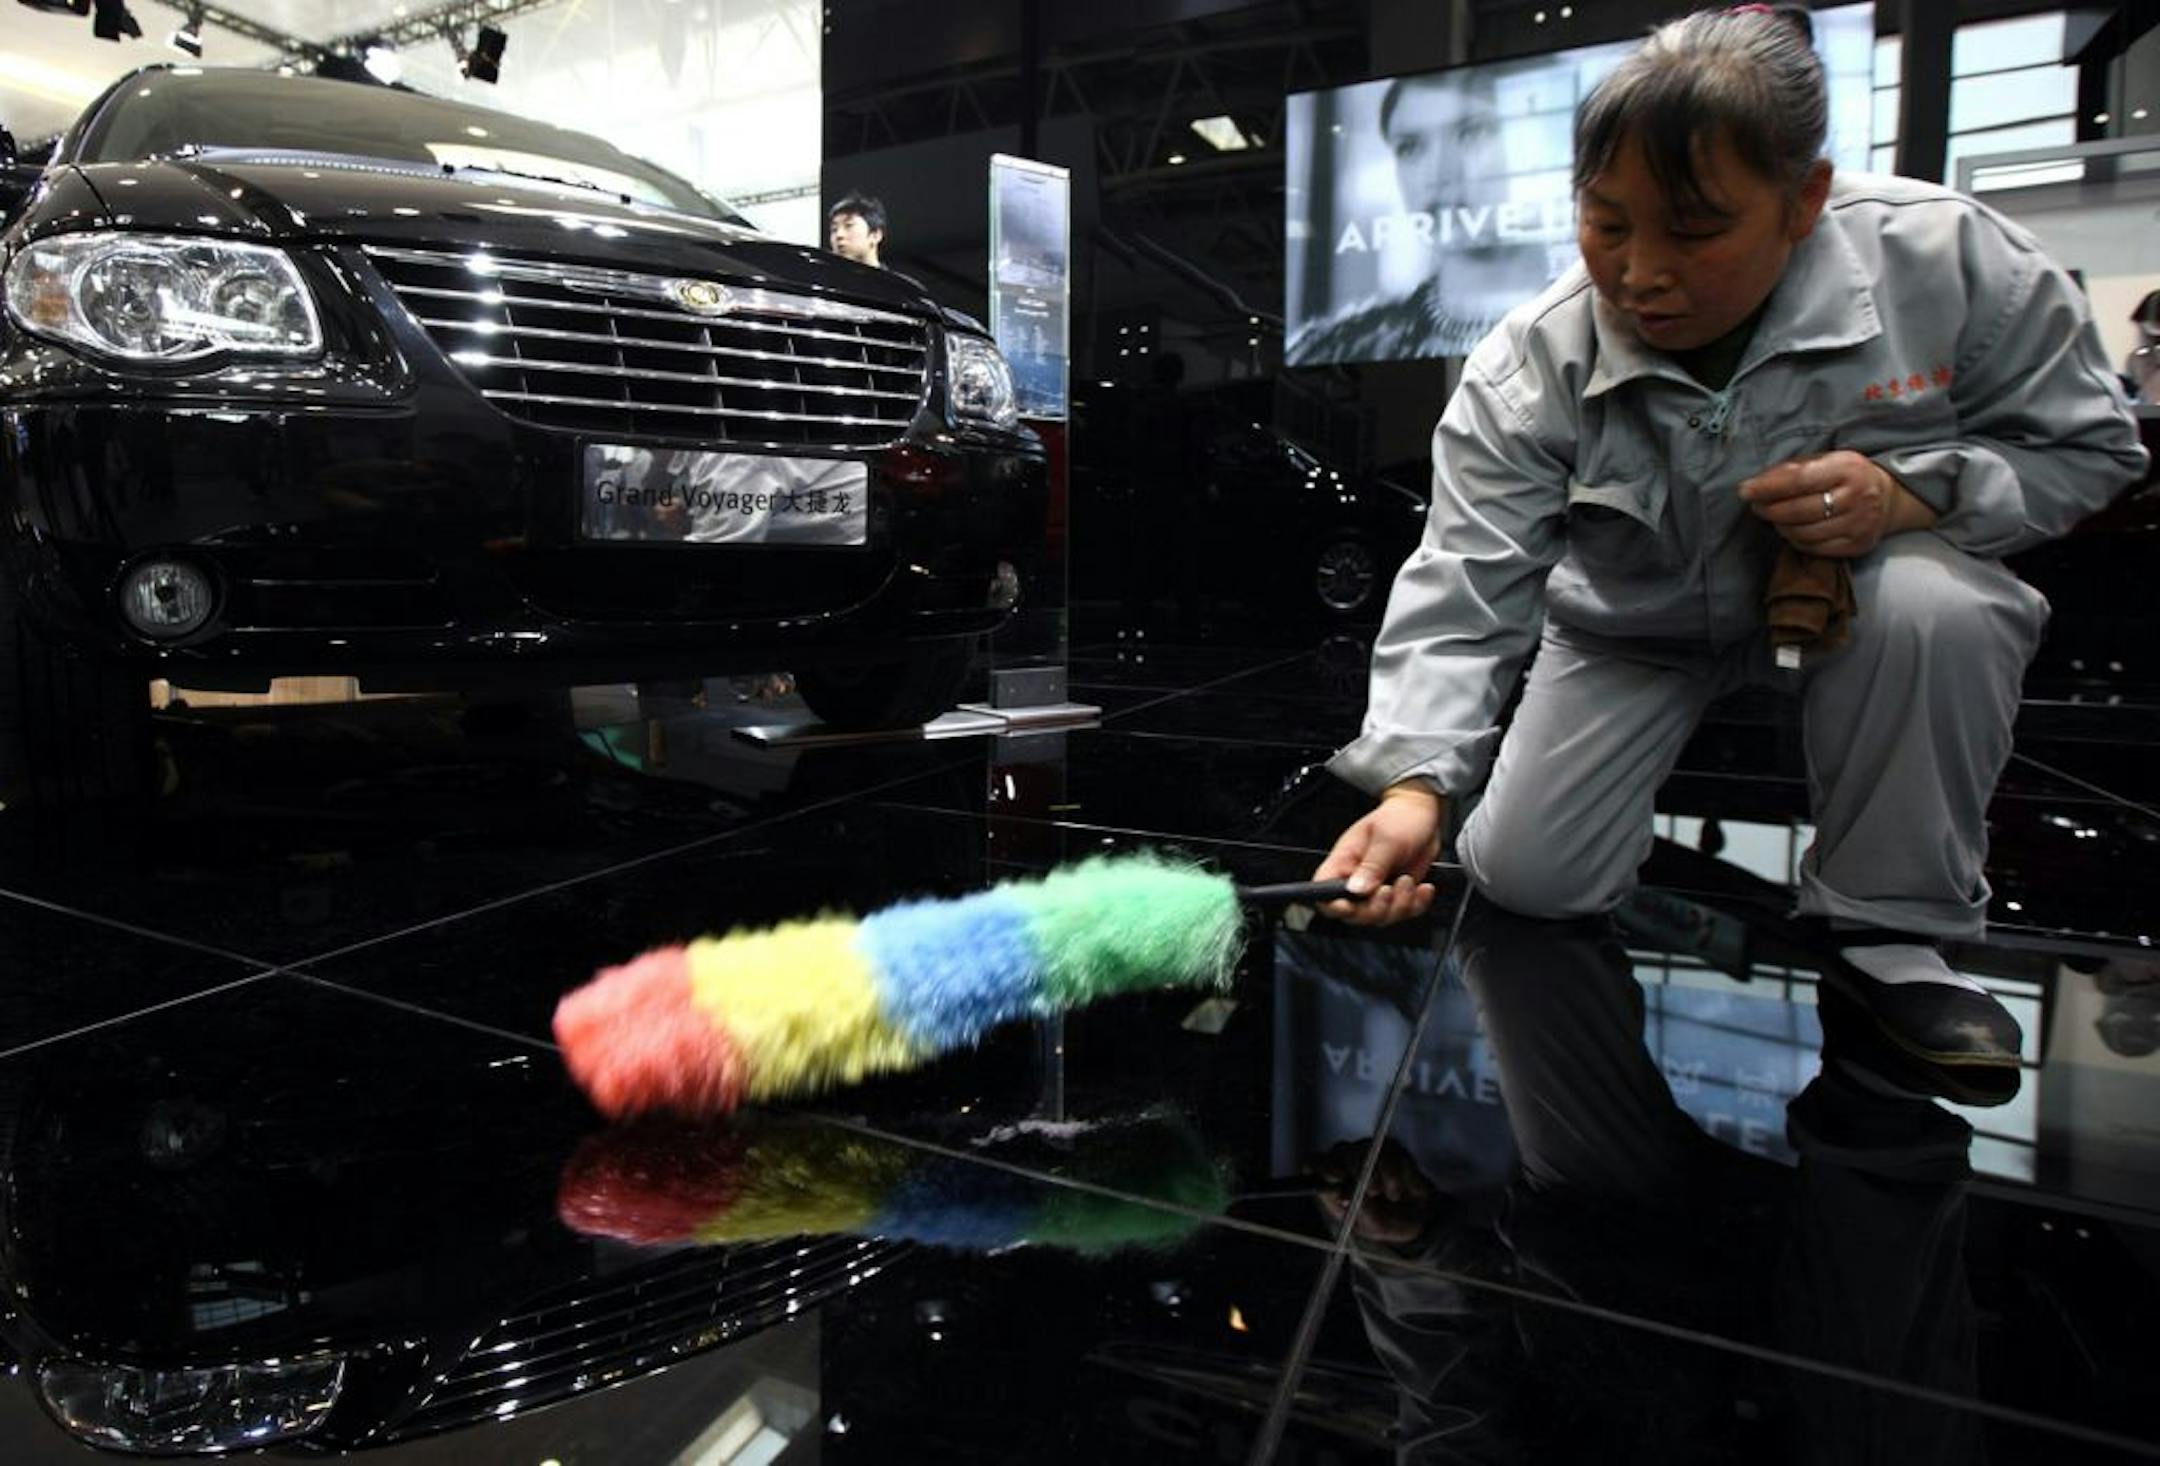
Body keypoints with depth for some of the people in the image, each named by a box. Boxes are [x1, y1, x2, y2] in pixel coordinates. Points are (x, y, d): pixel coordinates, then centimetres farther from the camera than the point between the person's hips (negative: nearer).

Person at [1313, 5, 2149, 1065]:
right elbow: (1461, 591, -28)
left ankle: (1888, 926, -14)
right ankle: (1659, 756, 29)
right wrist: (1416, 783, -44)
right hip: (1637, 622, 1)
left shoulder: (1949, 260, -25)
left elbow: (2087, 446, -11)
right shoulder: (1529, 370, -26)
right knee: (1526, 882, -6)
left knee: (1932, 607, -37)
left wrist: (1912, 494, -32)